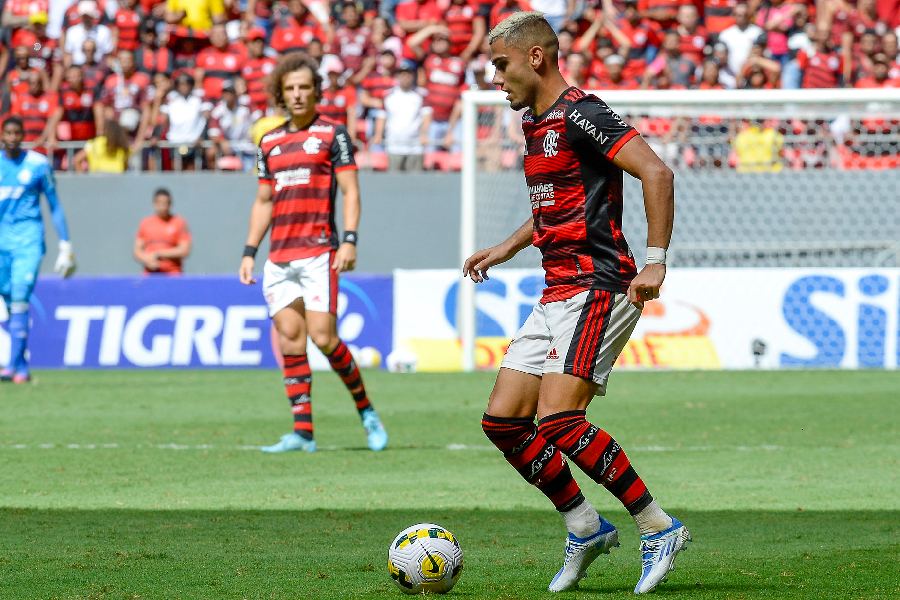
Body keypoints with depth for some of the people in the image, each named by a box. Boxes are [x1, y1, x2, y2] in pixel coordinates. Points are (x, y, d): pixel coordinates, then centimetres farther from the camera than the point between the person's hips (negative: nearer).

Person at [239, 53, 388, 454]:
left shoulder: (332, 135, 2)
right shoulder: (269, 143, 16)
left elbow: (350, 192, -3)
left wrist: (349, 240, -15)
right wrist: (249, 252, 15)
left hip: (318, 252, -5)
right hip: (279, 256, 5)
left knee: (323, 337, -12)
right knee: (290, 339, -1)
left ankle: (366, 410, 7)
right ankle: (302, 431, -1)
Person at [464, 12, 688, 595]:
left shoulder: (580, 114, -12)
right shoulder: (536, 124, 18)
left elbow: (656, 172, -22)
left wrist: (656, 261, -25)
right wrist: (507, 248, 26)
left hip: (597, 286, -10)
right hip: (558, 293, 10)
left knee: (558, 421, -21)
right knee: (503, 420, 4)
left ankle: (659, 529, -11)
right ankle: (586, 528, 14)